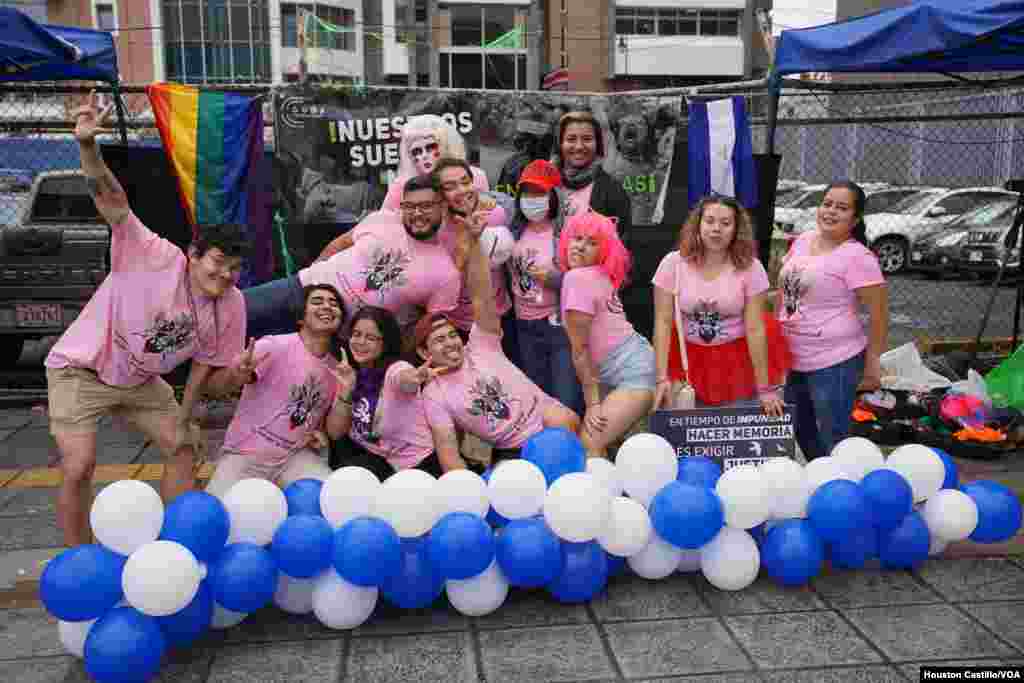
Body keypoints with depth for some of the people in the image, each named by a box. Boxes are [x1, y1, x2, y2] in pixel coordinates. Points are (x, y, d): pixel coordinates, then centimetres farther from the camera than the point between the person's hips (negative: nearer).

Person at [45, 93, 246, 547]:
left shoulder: (232, 306, -11)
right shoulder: (155, 257, -26)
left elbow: (206, 362, 1)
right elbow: (111, 199, -36)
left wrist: (181, 418, -4)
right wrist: (87, 147, -52)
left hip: (141, 381, 6)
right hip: (81, 370, -6)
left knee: (183, 450, 6)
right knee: (79, 469, -14)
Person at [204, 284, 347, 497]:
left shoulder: (337, 368, 3)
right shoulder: (275, 346, -14)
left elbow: (334, 431, 4)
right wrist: (237, 375, -46)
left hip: (296, 457, 4)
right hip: (246, 455, -3)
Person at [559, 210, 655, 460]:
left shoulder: (576, 278, -17)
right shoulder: (599, 276, 9)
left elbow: (580, 349, -15)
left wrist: (592, 403, -12)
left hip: (634, 373, -10)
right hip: (615, 373, 10)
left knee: (589, 444, -14)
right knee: (601, 438, 13)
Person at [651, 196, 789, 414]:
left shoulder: (750, 267, -11)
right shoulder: (673, 263, -9)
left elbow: (755, 329, -12)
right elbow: (663, 323, -10)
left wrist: (765, 388, -12)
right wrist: (662, 378, -16)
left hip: (738, 359, -1)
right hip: (689, 358, 1)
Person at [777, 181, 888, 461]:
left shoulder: (856, 256, -15)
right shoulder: (802, 241, 6)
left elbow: (879, 312, -14)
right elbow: (784, 289, 18)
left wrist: (872, 364, -12)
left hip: (834, 363, -8)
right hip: (792, 358, 8)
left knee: (833, 442, 3)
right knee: (801, 432, 22)